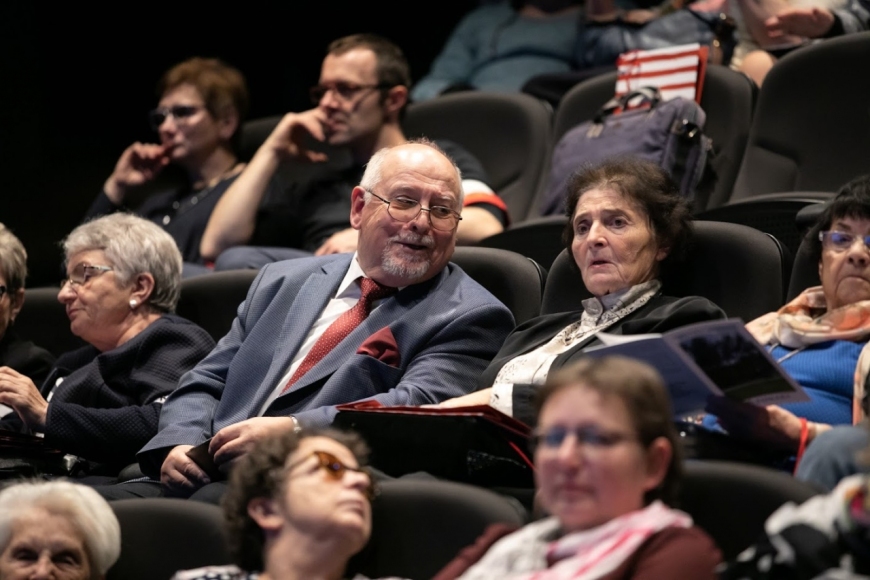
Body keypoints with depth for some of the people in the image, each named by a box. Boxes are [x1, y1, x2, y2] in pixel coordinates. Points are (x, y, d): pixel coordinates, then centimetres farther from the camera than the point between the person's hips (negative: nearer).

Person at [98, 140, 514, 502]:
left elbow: (417, 407, -10)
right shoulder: (282, 282, 24)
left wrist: (290, 429, -20)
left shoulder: (469, 318, 7)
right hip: (204, 478, 5)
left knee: (213, 505, -37)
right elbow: (203, 385, 23)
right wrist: (179, 444, -1)